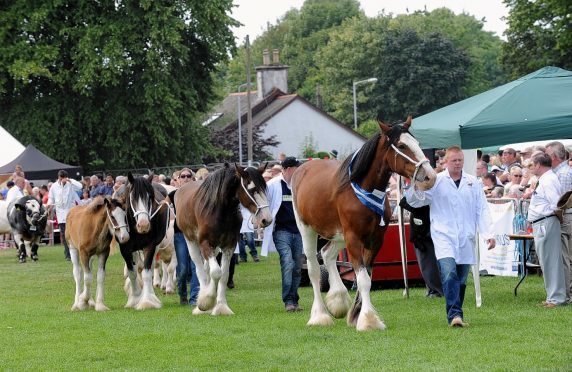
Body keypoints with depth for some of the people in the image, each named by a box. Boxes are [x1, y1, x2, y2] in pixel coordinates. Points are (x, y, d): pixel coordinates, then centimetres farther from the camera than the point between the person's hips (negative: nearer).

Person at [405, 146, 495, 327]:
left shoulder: (473, 183, 11)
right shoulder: (435, 181, 3)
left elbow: (482, 210, 9)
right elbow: (414, 201, 4)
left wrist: (488, 234, -1)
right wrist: (416, 188, -18)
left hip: (466, 237, 3)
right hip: (444, 235, -3)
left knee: (461, 279, 7)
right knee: (449, 274, -20)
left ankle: (456, 315, 19)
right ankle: (454, 314, -24)